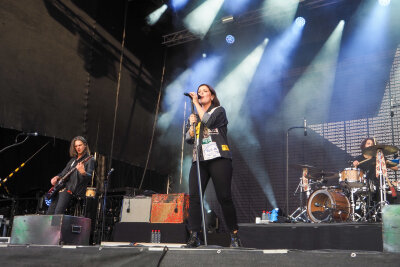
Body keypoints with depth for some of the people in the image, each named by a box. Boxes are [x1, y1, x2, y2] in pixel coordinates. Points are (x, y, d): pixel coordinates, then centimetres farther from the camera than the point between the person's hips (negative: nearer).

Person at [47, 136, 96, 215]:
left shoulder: (89, 160, -1)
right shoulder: (73, 159, 22)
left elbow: (90, 176, -13)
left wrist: (83, 172, -35)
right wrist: (57, 177, 8)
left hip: (75, 189, -8)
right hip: (65, 186, 8)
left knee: (58, 212, -23)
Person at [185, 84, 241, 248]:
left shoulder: (219, 111, 10)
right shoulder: (195, 116, 24)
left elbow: (208, 121, -12)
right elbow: (189, 139, 17)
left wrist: (196, 103, -2)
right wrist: (192, 124, 1)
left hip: (218, 159, -5)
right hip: (199, 160, 5)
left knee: (224, 197, -8)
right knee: (193, 196, -9)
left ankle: (234, 236, 3)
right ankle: (194, 237, -6)